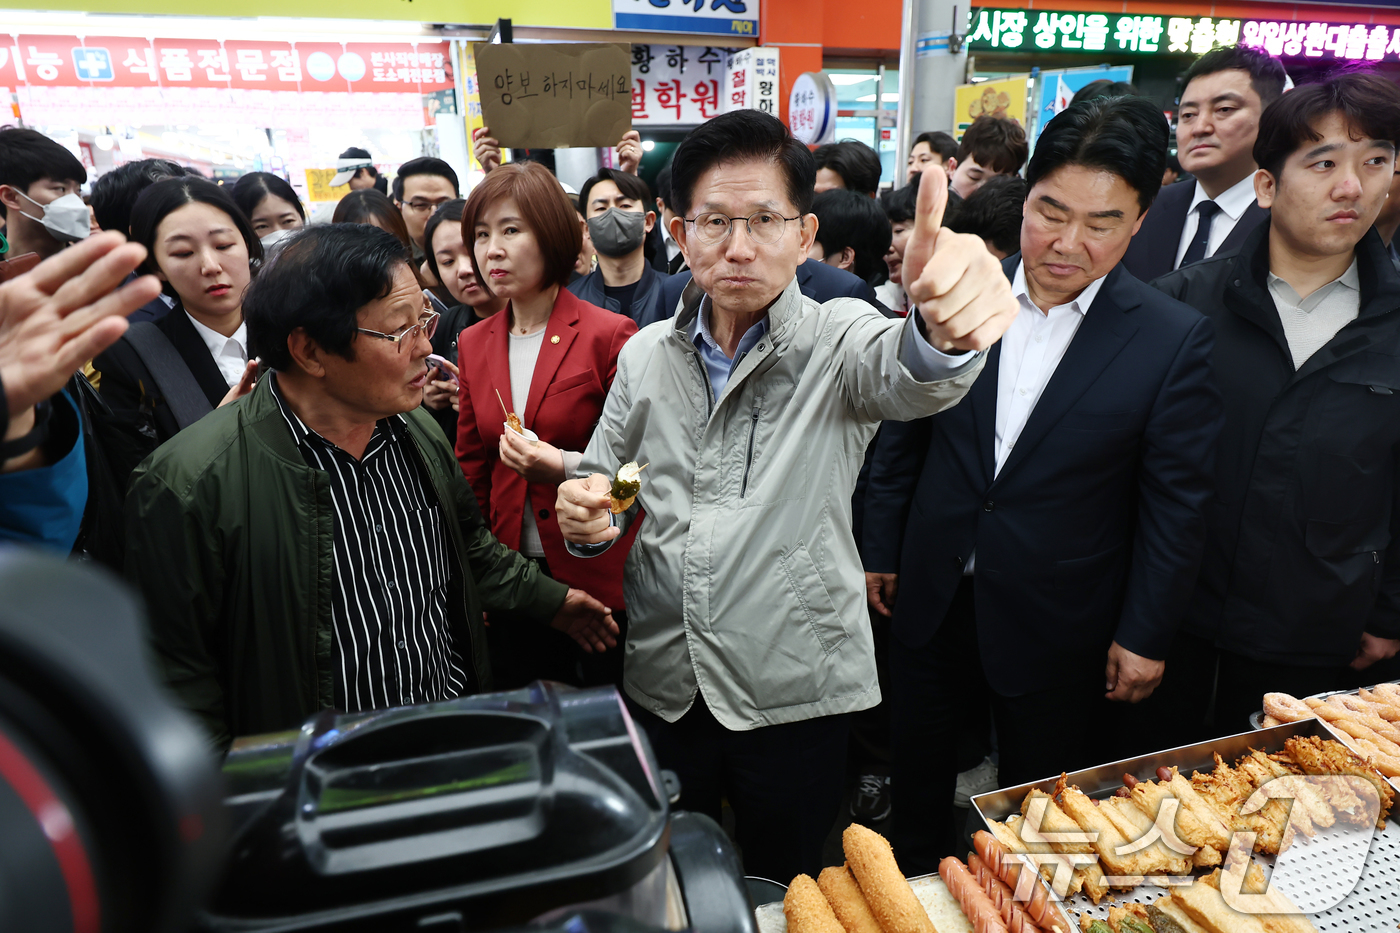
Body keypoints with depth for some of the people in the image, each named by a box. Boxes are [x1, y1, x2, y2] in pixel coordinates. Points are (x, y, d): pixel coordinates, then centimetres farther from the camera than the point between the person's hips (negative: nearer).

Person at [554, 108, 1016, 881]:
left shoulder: (839, 341, -10)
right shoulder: (644, 357, 1)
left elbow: (907, 373, -33)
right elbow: (606, 489, 11)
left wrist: (946, 329, -56)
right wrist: (588, 517, -13)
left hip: (795, 695, -3)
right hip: (662, 685, 3)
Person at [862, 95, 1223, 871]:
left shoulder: (1174, 340, -12)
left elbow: (1174, 503, -7)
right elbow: (902, 437, 2)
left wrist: (1145, 634, -5)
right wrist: (880, 550, 5)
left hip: (1058, 626, -2)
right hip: (931, 600, 3)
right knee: (916, 778, 22)